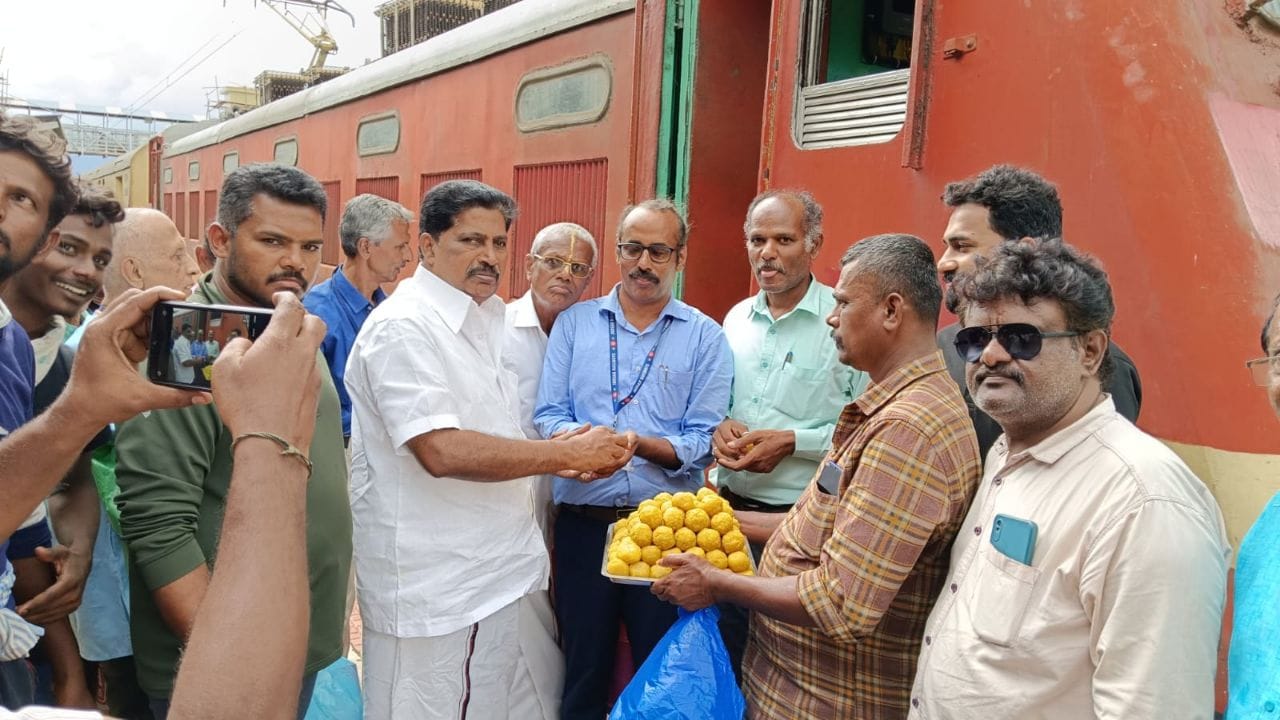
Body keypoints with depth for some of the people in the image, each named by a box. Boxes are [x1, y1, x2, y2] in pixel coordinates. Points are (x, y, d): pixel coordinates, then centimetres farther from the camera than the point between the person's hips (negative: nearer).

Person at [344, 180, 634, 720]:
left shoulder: (482, 322, 13)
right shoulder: (402, 327, -15)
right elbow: (442, 451, -26)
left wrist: (563, 454, 3)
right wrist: (567, 453, -20)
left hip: (496, 574, 8)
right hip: (433, 590, -8)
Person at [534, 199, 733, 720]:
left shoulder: (705, 337, 1)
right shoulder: (574, 323, 7)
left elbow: (704, 442, -5)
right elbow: (548, 418, 1)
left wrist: (638, 444, -21)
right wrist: (576, 438, -20)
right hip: (583, 523, 1)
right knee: (583, 669, 14)